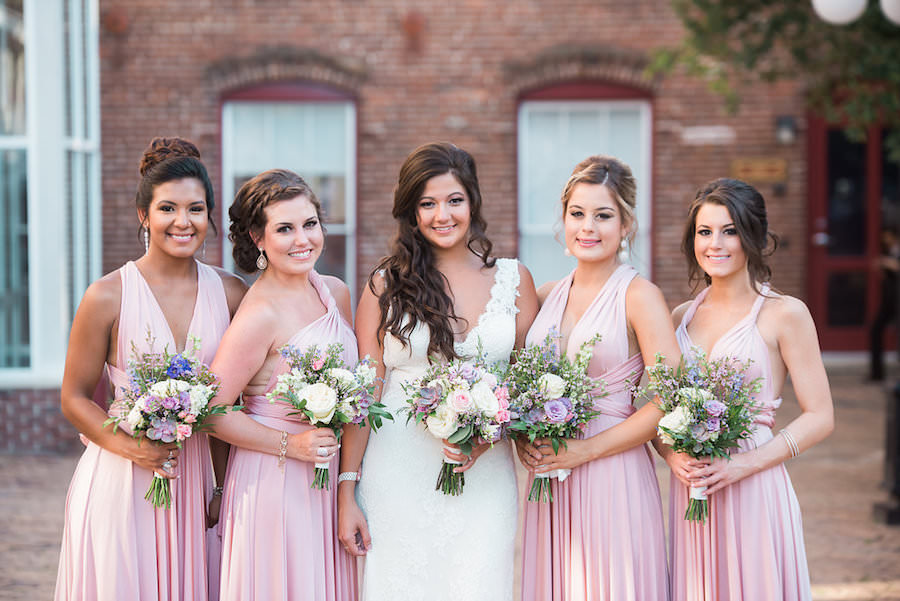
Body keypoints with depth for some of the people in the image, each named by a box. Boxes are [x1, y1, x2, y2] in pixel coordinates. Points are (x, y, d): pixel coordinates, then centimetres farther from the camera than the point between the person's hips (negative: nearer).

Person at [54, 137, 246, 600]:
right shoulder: (109, 297, -8)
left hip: (196, 482, 3)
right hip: (120, 485, -3)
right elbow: (74, 399, -2)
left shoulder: (231, 293, 2)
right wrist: (130, 446, -18)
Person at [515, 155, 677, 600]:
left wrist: (585, 450, -15)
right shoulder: (548, 296, 11)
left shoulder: (639, 297, -6)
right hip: (545, 479, 5)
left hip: (613, 479, -5)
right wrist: (522, 436, -2)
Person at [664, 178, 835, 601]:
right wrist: (671, 455, -6)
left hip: (754, 491, -4)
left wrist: (744, 464, -16)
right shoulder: (682, 316, 10)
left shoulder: (784, 314, -5)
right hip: (688, 490, 4)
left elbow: (820, 418, -6)